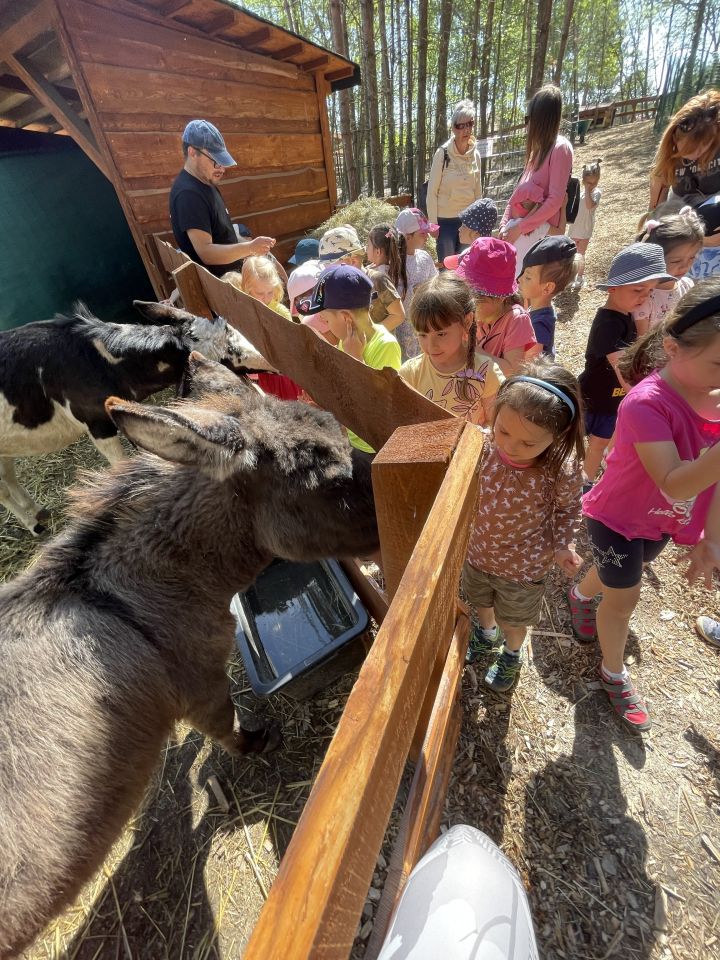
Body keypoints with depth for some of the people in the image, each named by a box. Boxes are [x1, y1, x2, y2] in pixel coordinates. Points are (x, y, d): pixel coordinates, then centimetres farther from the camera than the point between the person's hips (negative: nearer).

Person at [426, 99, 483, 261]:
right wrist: (433, 222, -10)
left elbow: (478, 190, 13)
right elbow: (432, 191, -6)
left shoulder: (475, 154, 6)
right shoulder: (443, 153, -7)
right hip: (446, 219, -4)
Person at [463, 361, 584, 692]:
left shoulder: (561, 471, -30)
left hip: (522, 567, -2)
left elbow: (568, 508, -6)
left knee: (513, 622, 26)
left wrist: (562, 545, -15)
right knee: (480, 603, 32)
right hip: (476, 553, 3)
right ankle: (485, 634, 66)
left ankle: (511, 654, 61)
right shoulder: (483, 447, -26)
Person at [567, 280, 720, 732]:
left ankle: (581, 596, 63)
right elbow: (675, 485, -35)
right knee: (624, 597, 11)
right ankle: (614, 675, 38)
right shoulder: (647, 403, -32)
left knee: (619, 574, 30)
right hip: (620, 516, -6)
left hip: (663, 520, 7)